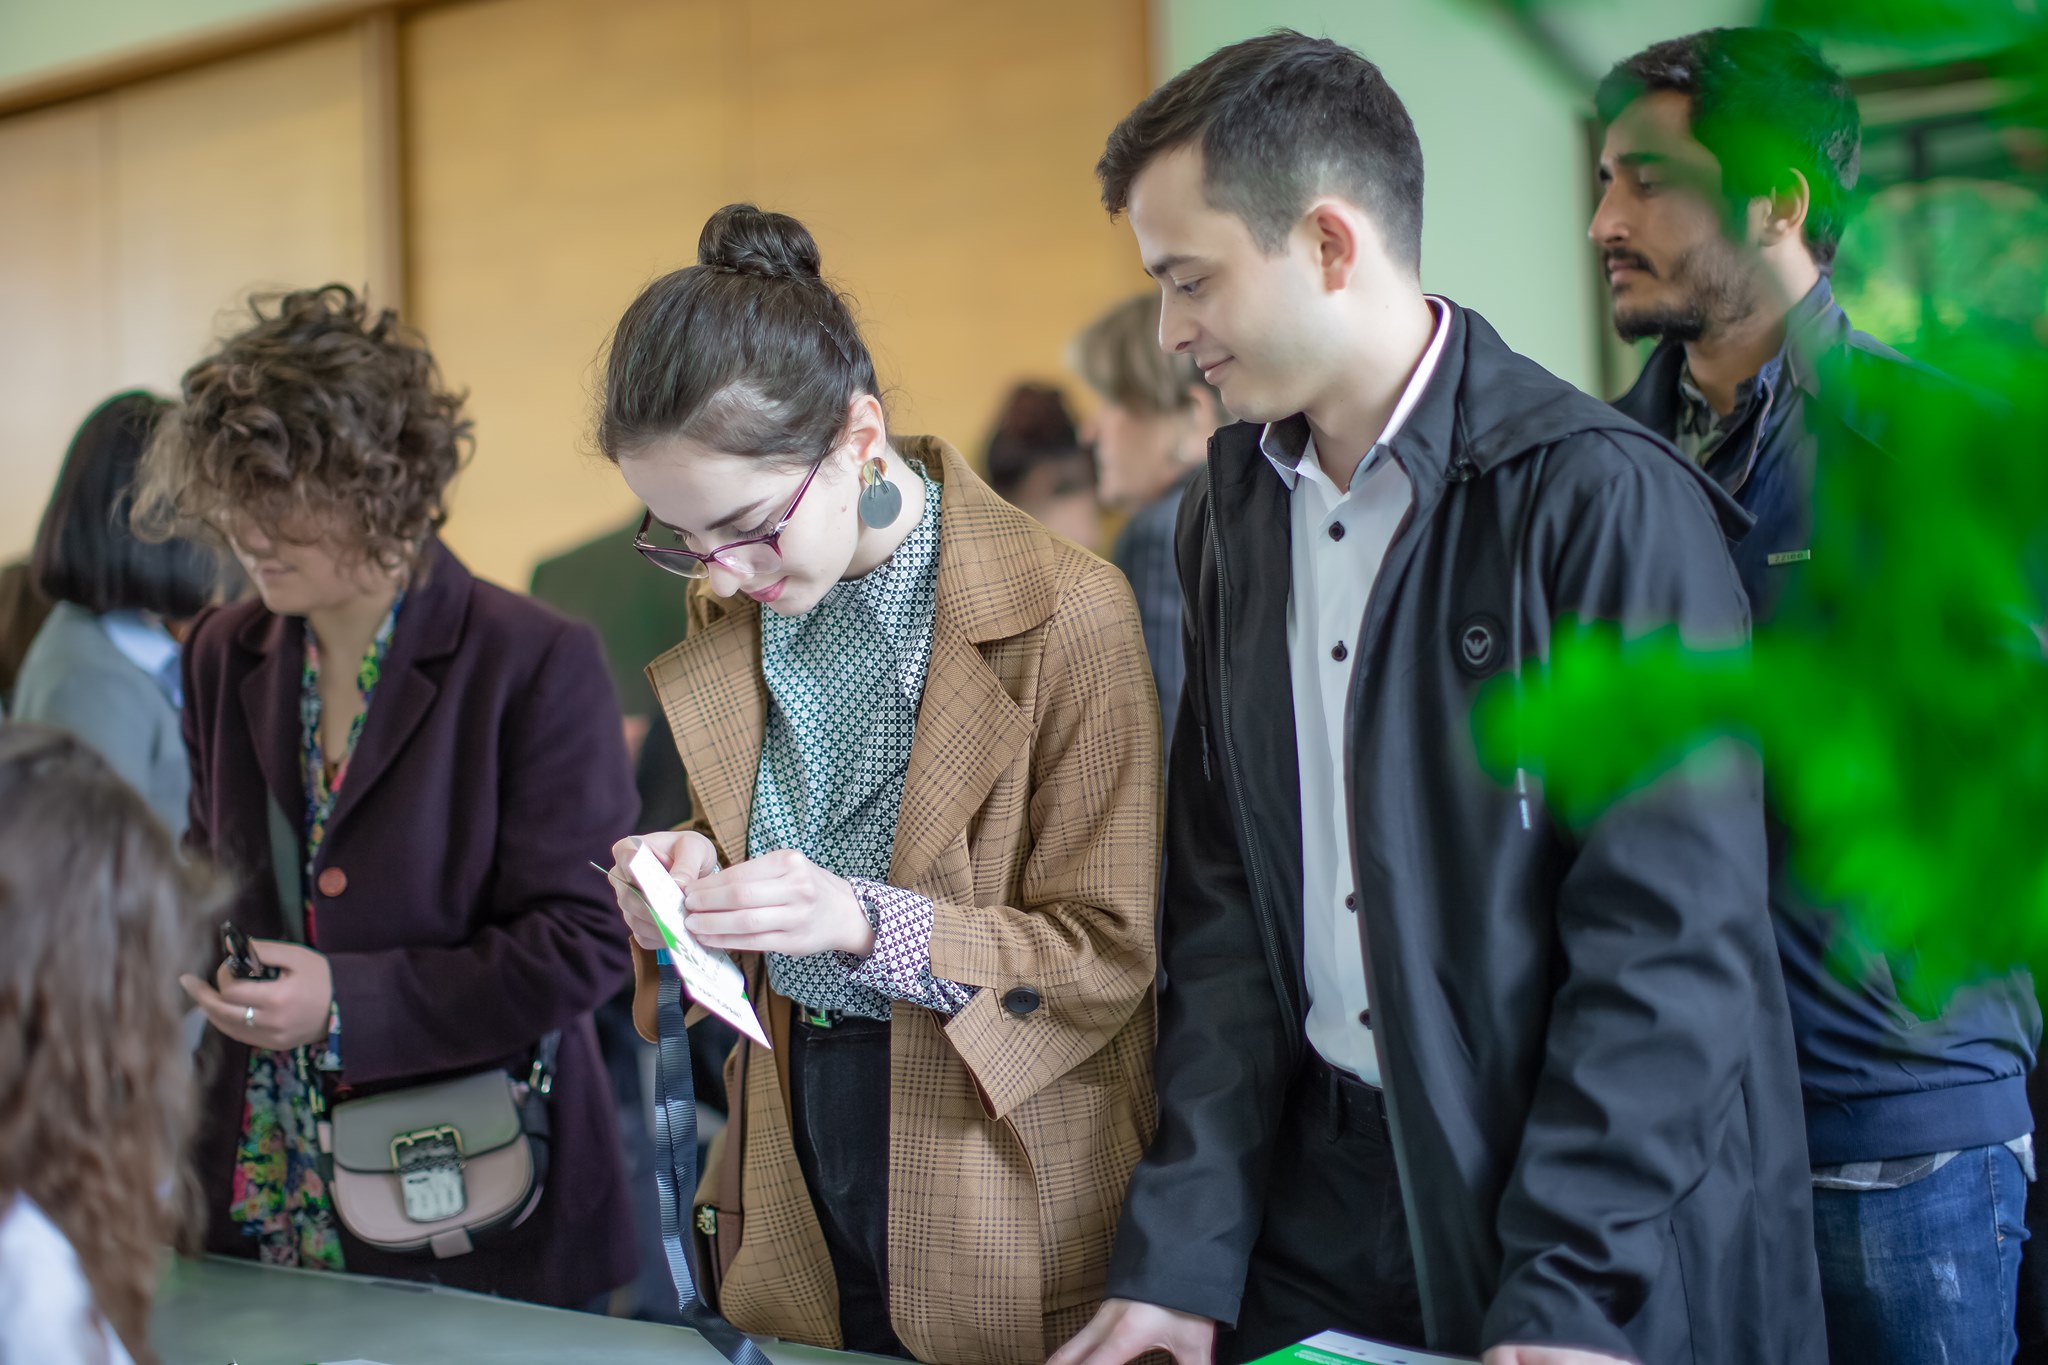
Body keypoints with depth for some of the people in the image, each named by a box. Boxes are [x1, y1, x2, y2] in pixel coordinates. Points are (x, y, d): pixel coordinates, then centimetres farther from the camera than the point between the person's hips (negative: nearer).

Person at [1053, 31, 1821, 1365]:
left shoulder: (1605, 499, -15)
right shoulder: (1233, 512, 6)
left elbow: (1674, 938, -17)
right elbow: (1224, 904, 5)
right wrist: (1182, 1255, -2)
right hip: (1318, 1197, 6)